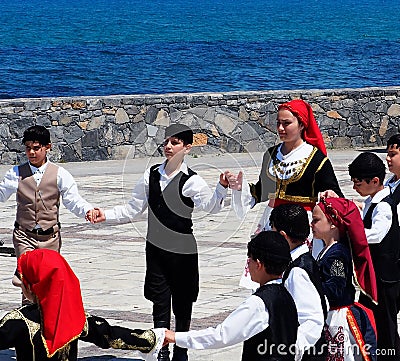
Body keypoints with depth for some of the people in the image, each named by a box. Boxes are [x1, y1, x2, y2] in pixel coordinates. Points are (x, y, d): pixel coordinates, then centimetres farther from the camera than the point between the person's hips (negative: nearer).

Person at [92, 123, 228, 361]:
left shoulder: (191, 181, -11)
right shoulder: (152, 175, 4)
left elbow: (211, 206, -30)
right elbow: (134, 209, 11)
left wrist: (222, 187, -49)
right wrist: (107, 215, -1)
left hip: (183, 251, -4)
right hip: (156, 248, 4)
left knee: (182, 305, 7)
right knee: (160, 304, 5)